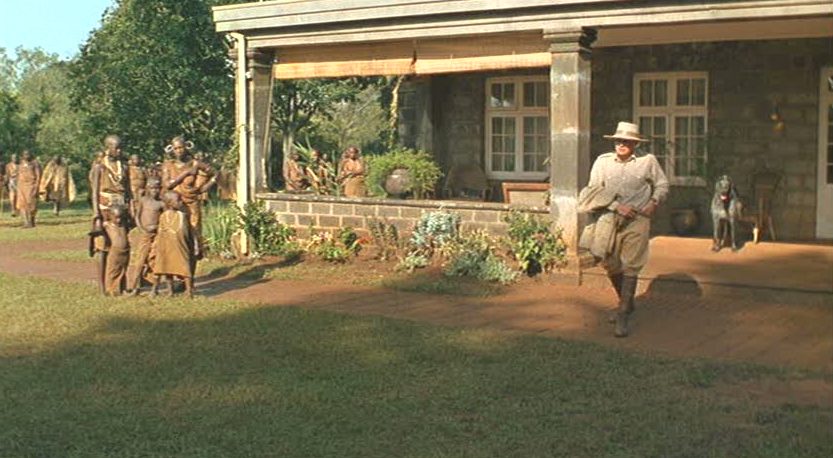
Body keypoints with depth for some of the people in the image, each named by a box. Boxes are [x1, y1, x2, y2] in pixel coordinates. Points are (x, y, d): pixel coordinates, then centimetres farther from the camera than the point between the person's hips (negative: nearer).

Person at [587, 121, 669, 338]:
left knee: (630, 267, -5)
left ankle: (623, 316, -2)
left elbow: (662, 184, 15)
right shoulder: (602, 161, 1)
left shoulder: (648, 161, 1)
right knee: (611, 266, 8)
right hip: (610, 220, 2)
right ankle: (626, 302, 34)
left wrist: (654, 202, -4)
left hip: (637, 222, -2)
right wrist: (617, 206, -13)